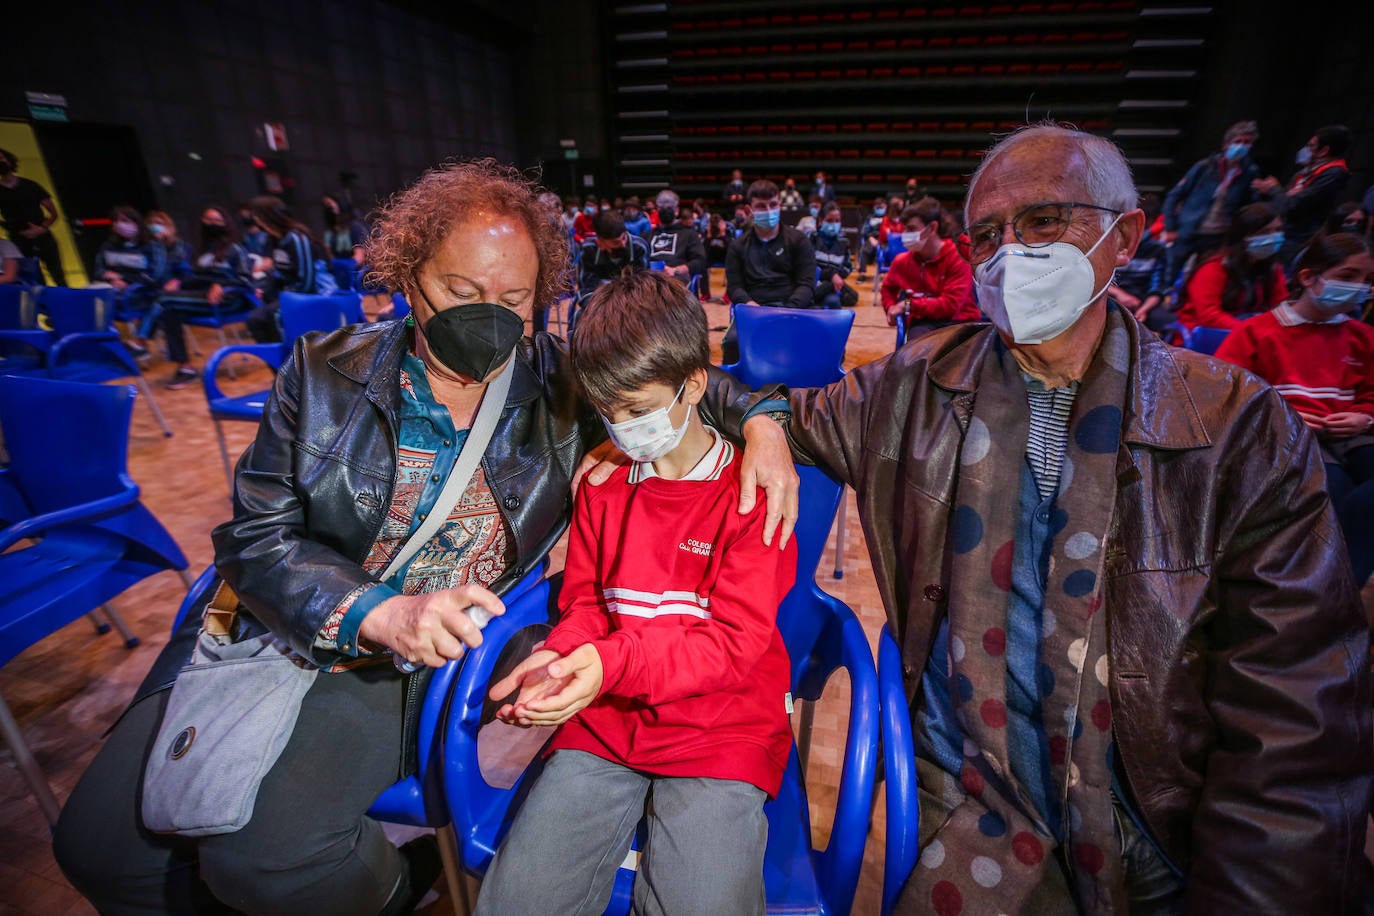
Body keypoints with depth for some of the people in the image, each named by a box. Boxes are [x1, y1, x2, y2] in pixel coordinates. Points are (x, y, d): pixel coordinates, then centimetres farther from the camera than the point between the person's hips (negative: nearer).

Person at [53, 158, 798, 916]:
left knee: (266, 855, -21)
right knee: (100, 843, -4)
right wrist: (376, 613, -24)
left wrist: (760, 424, -16)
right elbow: (255, 536, -7)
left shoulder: (562, 386, -5)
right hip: (271, 627, 3)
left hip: (409, 668, -2)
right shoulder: (324, 373, -5)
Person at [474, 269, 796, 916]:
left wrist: (612, 661, -26)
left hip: (720, 727, -3)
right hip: (606, 718, 4)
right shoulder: (602, 480, 6)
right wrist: (558, 656, -11)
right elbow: (584, 601, 12)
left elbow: (734, 643, -13)